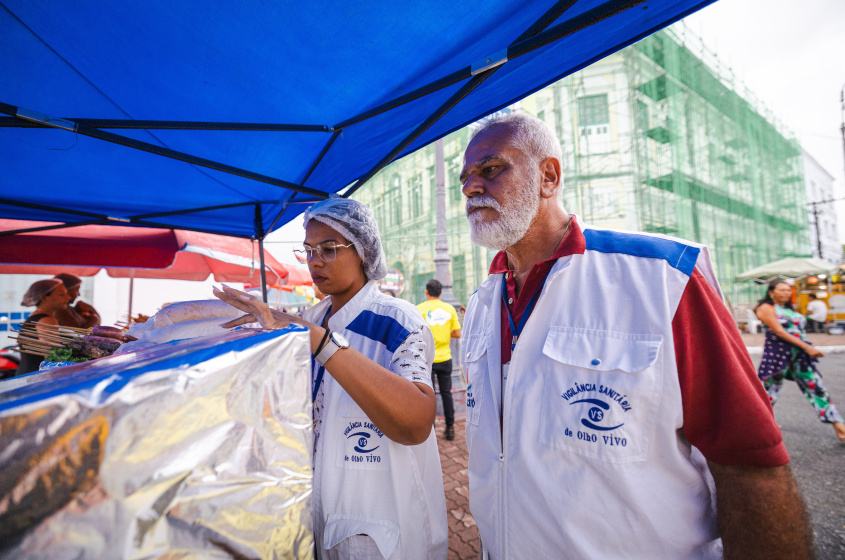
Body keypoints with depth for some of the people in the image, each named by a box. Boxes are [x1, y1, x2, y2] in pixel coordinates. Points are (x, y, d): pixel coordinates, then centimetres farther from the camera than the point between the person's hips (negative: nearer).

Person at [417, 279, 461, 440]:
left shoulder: (419, 309, -7)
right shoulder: (450, 309, 2)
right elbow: (458, 334, 2)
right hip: (445, 358, 3)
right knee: (446, 393, 14)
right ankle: (450, 429, 22)